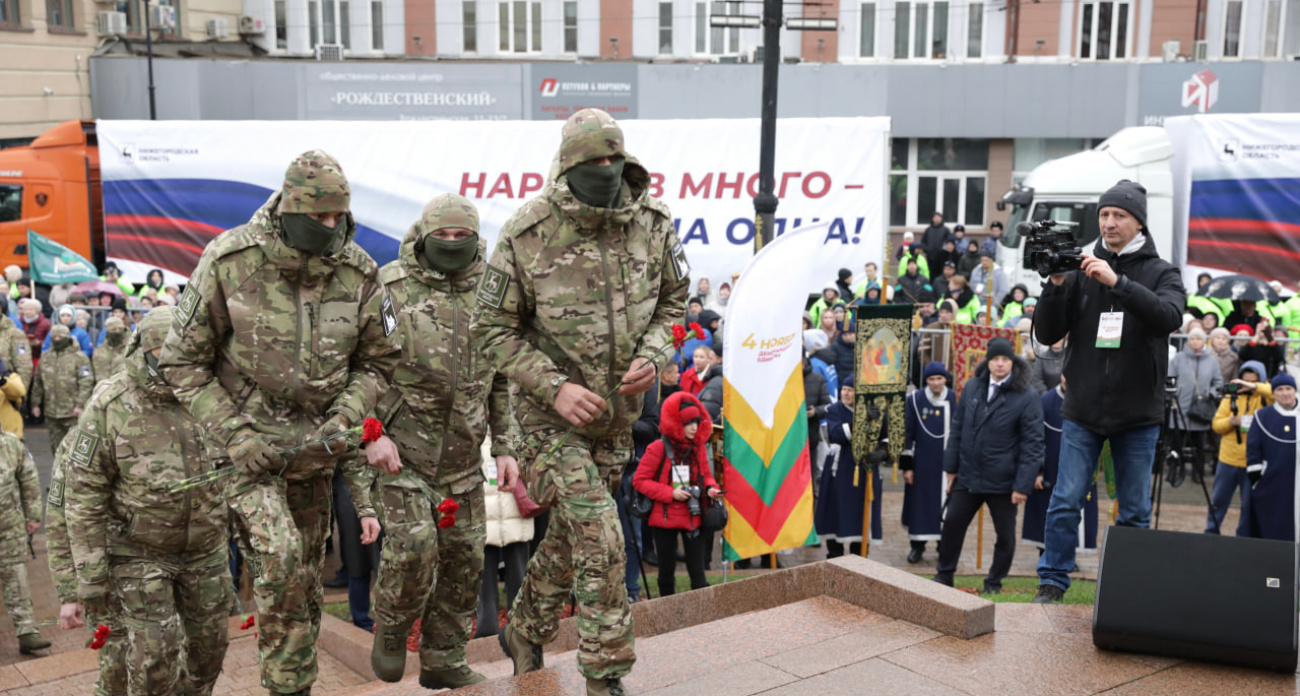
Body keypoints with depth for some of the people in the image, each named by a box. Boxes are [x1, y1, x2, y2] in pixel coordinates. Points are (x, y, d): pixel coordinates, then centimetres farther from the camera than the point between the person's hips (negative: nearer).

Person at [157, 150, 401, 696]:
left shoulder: (358, 274, -5)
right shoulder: (228, 261, -13)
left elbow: (378, 361, 7)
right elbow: (183, 362, -6)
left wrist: (343, 420, -9)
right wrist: (234, 435, -15)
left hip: (314, 444, 4)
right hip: (247, 438, -3)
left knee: (306, 572, 11)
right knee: (280, 554, -21)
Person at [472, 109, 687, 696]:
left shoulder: (652, 223, -6)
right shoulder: (527, 234, -17)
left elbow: (672, 301, 9)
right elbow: (495, 329, -9)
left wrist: (650, 357, -10)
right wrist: (555, 387, -20)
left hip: (617, 408, 5)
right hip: (552, 411, -5)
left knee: (571, 530, 19)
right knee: (601, 538, -12)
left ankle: (524, 632, 44)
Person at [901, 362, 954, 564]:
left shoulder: (954, 399, -1)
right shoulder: (915, 400, -3)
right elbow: (907, 433, 0)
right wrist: (906, 465, -2)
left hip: (947, 462, 1)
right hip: (921, 461, 0)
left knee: (945, 503, 4)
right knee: (919, 502, 4)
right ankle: (917, 545, 16)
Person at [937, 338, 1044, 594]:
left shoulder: (1028, 397, -9)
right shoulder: (972, 388, 5)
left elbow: (1032, 444, -9)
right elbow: (958, 428, 12)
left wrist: (1023, 485, -13)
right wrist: (951, 467, 9)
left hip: (1002, 481, -4)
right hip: (968, 475, 4)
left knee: (1005, 535, 7)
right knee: (952, 524, 9)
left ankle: (994, 582, 25)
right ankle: (944, 574, 25)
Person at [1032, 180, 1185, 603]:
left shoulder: (1161, 272, 4)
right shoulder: (1082, 271, 6)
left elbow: (1169, 316, -18)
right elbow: (1047, 334, 1)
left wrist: (1117, 282, -27)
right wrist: (1056, 285, -15)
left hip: (1138, 414, 0)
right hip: (1083, 410, 1)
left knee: (1135, 512, 7)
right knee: (1065, 503, -2)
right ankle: (1052, 583, 9)